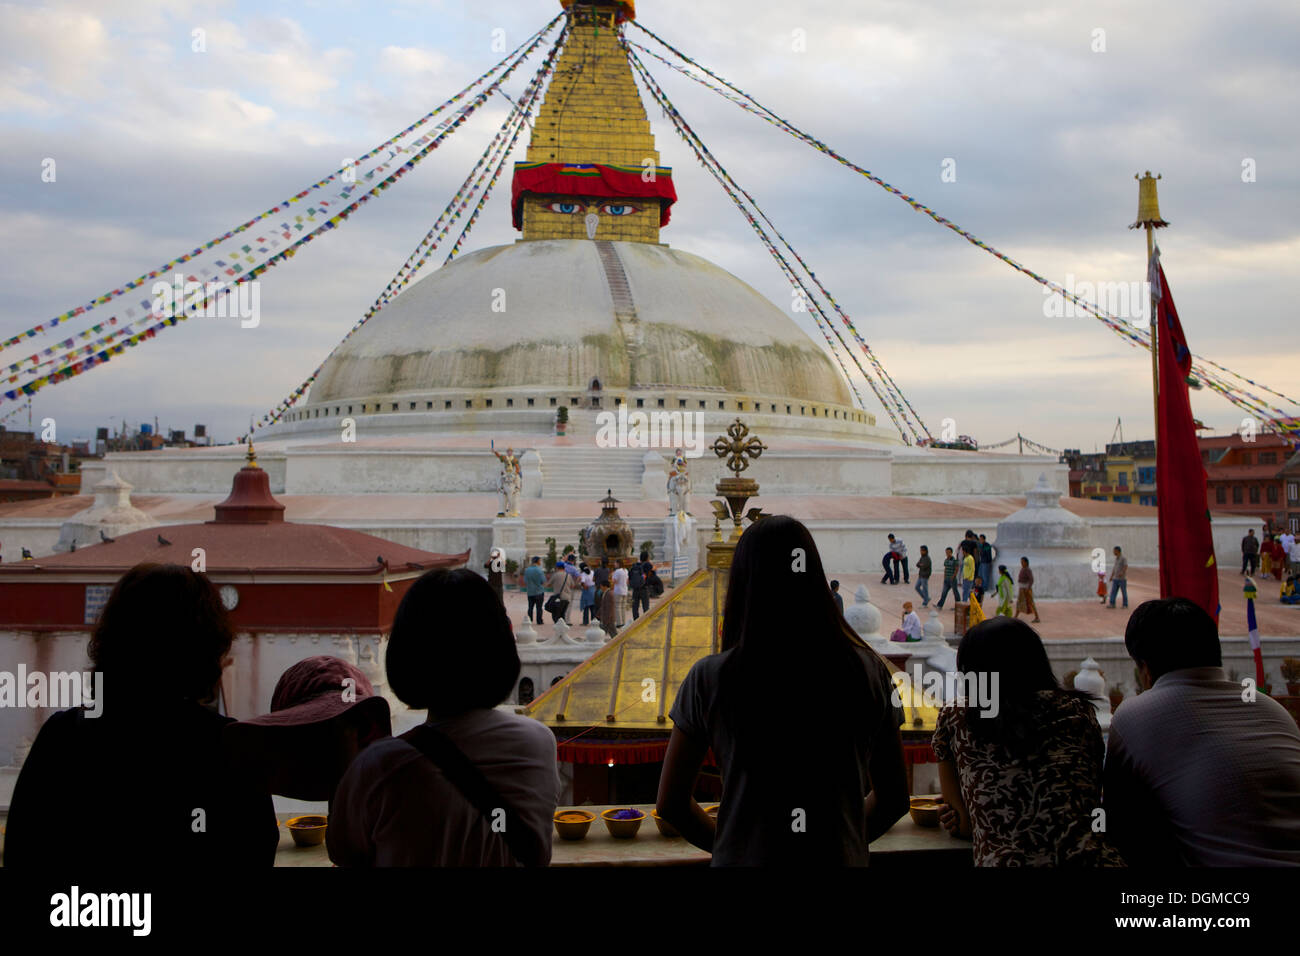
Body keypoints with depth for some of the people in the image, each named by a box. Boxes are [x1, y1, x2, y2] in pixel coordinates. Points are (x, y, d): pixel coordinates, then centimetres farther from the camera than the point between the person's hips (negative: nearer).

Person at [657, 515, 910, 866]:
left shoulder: (709, 679, -13)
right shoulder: (869, 671, -10)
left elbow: (670, 804, -5)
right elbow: (893, 799, 0)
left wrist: (731, 846, 9)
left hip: (742, 860, -1)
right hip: (842, 859, 1)